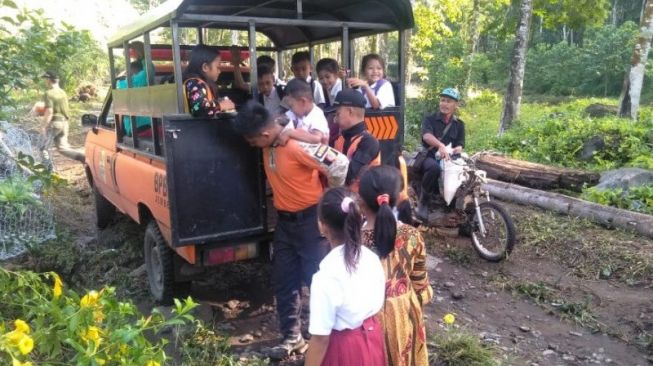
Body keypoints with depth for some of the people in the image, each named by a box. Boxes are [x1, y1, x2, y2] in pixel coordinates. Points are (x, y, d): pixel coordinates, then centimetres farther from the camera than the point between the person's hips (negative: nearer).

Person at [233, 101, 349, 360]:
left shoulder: (299, 145, -27)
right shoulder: (269, 137, -3)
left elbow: (339, 164, -28)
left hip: (310, 219, -8)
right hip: (284, 219, 8)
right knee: (284, 280, 12)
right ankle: (292, 337, 26)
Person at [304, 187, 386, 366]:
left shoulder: (327, 276, -29)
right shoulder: (371, 257, -9)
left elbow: (321, 338, -23)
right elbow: (378, 302, 5)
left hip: (344, 350, -6)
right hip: (373, 339, 6)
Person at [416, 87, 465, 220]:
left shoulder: (459, 124, 14)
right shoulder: (429, 119, 3)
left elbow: (459, 146, 5)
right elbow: (427, 136, -20)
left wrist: (452, 151, -22)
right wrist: (441, 146, -41)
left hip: (449, 159, 4)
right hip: (429, 157, -4)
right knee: (434, 167, -39)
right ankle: (423, 201, -20)